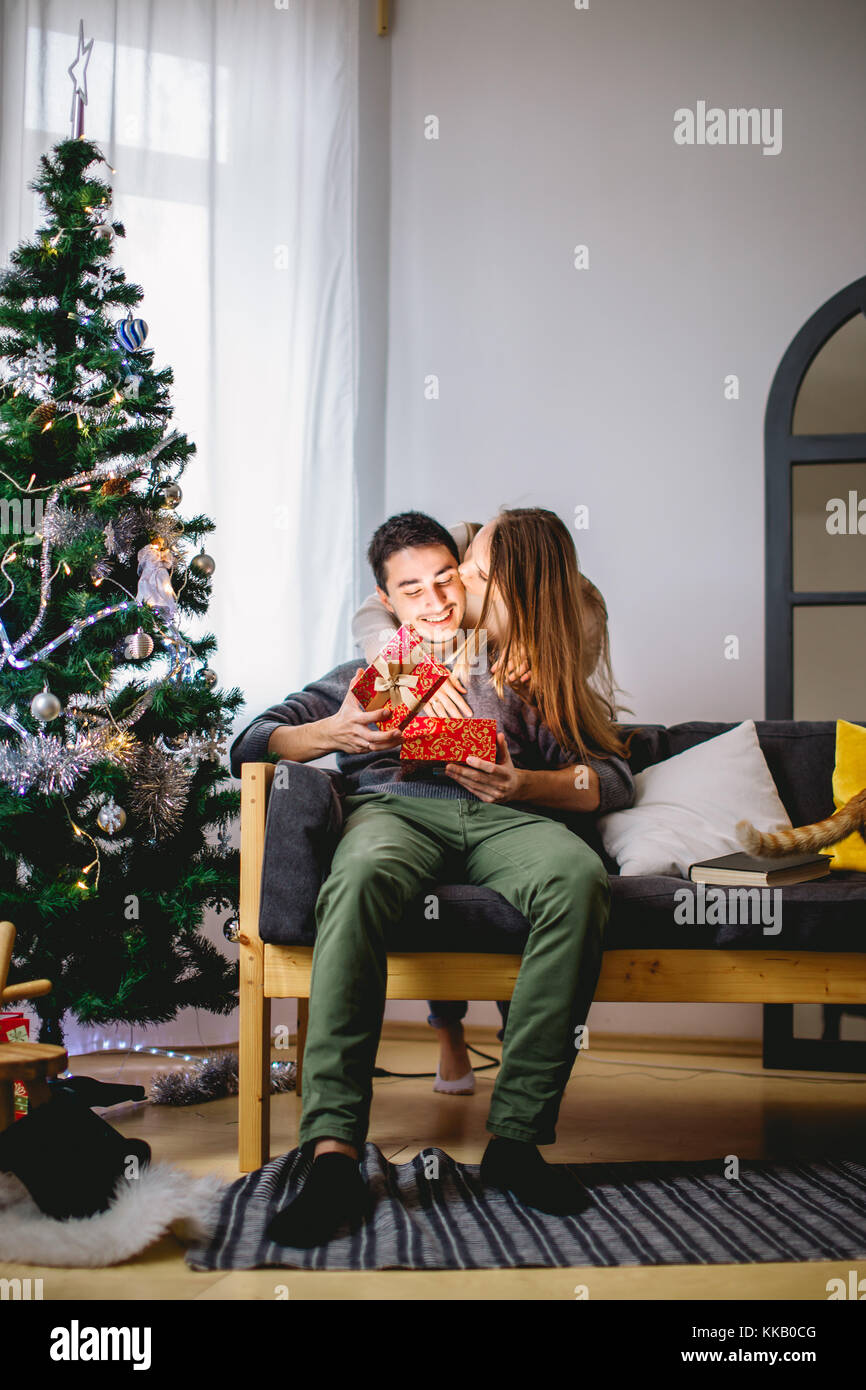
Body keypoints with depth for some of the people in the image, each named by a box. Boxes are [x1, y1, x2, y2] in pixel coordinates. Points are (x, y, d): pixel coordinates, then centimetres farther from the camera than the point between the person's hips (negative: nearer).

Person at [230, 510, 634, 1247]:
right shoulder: (364, 675, 33)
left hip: (500, 817, 1)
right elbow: (250, 742, 19)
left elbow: (615, 779, 17)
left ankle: (516, 1135, -34)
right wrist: (331, 732, -3)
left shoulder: (513, 676, 31)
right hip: (393, 807, -1)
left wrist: (523, 784, -4)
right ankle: (333, 1153, -46)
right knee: (360, 880, -40)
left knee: (580, 877, -36)